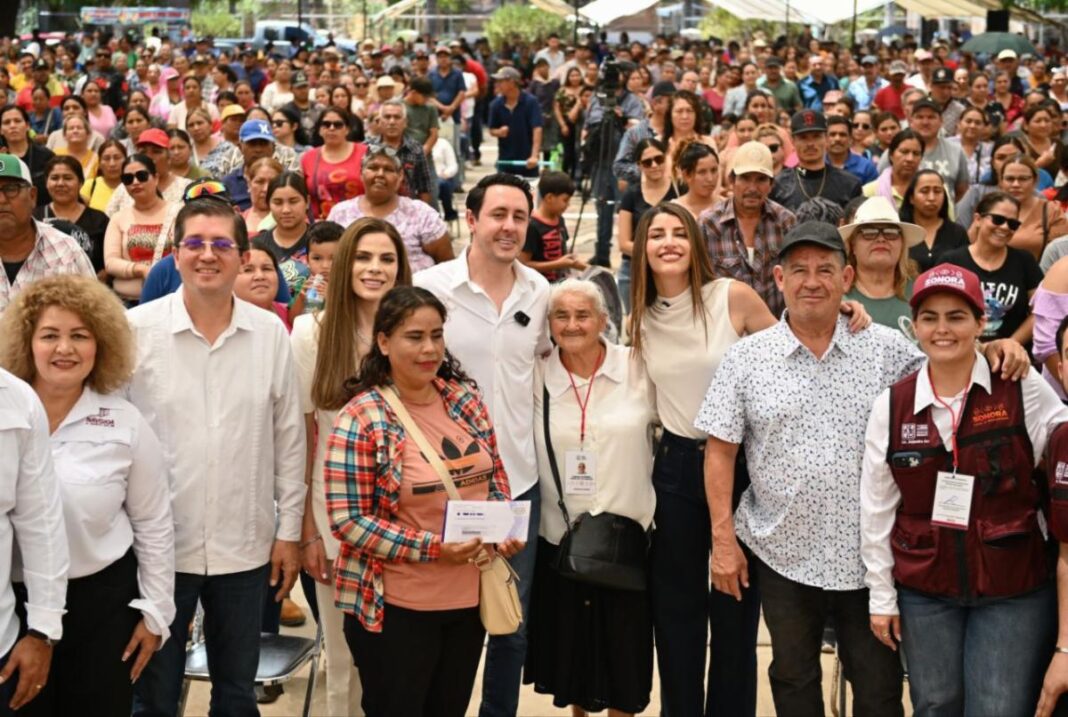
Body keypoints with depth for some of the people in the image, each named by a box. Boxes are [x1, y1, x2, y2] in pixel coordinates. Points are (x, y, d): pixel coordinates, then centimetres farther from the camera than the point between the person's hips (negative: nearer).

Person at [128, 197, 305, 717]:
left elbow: (288, 438, 5)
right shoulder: (136, 329, -6)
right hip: (158, 545, -2)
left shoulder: (271, 333, 0)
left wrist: (289, 531, 4)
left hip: (245, 547, 2)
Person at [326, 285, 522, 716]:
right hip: (396, 610, -5)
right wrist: (432, 548, -23)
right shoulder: (361, 419, -14)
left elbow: (495, 477, 15)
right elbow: (348, 521, -16)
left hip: (469, 599, 5)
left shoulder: (465, 400, 3)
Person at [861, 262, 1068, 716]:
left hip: (1014, 592, -2)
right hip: (923, 594, 2)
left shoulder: (1025, 392, -6)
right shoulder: (891, 406, 0)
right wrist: (880, 595, 4)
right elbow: (876, 507, 3)